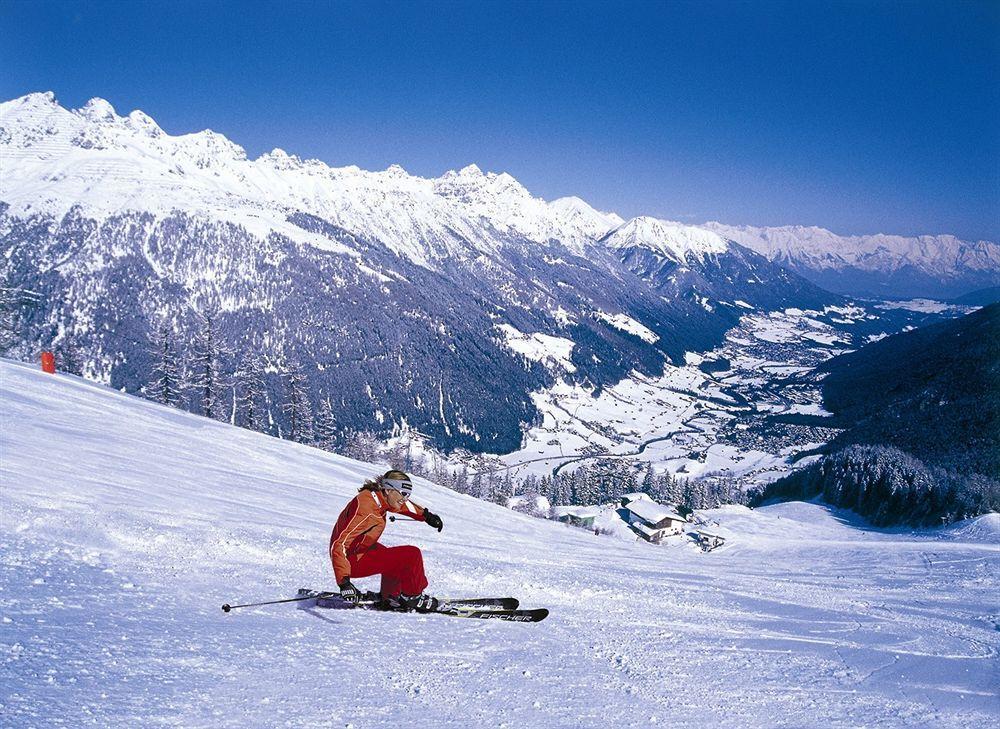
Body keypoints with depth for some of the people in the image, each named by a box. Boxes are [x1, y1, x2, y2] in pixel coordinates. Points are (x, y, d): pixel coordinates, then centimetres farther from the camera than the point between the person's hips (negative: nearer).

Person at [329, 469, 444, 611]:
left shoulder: (378, 497, -3)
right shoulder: (365, 508, -30)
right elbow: (339, 545, -35)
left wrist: (426, 515, 25)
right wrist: (344, 582, -42)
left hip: (361, 549, 10)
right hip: (354, 561, -10)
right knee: (412, 555, -13)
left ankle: (391, 599, 37)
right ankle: (412, 597, 8)